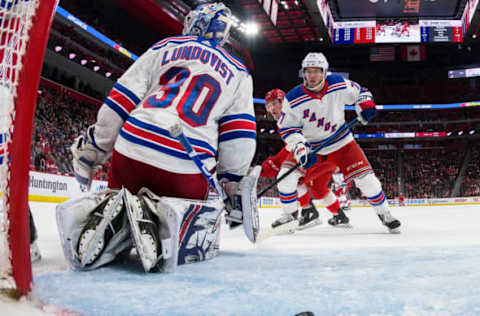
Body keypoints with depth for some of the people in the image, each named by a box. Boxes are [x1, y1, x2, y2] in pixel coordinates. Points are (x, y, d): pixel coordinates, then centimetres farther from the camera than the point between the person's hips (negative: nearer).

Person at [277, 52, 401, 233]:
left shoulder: (339, 85, -13)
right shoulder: (293, 99, -17)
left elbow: (360, 92, 5)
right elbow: (287, 128, -14)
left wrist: (365, 106, -15)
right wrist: (300, 149, -27)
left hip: (341, 142, 0)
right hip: (312, 148, 0)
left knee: (364, 176, -8)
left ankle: (384, 213, 12)